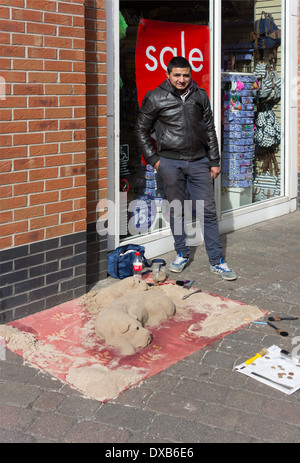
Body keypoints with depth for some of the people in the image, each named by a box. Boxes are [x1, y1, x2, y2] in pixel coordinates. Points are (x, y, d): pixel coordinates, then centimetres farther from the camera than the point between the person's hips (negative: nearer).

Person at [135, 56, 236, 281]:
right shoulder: (155, 98, 0)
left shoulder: (200, 95, 7)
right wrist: (153, 159, 0)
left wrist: (214, 161, 9)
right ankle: (182, 255, 23)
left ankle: (217, 261, 7)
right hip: (170, 163, -1)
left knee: (208, 211, 1)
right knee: (176, 211, 7)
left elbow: (210, 130, 12)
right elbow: (141, 129, 6)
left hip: (199, 161, 2)